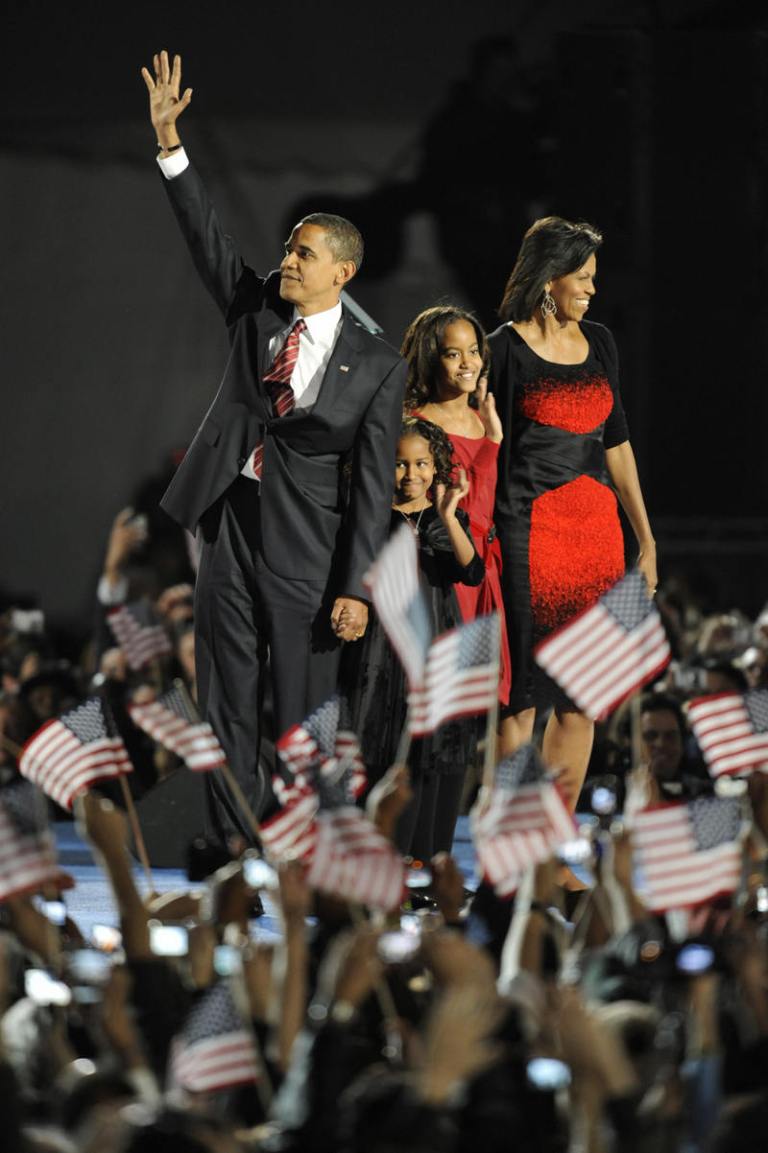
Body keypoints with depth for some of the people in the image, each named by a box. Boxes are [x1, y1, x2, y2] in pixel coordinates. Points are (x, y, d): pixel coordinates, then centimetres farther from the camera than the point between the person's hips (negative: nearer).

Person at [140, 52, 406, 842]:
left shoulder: (376, 365, -4)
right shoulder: (257, 313, 7)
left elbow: (373, 483, -6)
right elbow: (205, 236, -1)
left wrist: (356, 589, -10)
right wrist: (168, 142, -12)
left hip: (307, 552, -4)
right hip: (231, 532, 4)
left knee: (300, 720, 0)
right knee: (227, 712, 7)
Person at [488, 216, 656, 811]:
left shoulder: (598, 342, 13)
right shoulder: (506, 349, -5)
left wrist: (646, 538, 18)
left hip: (597, 529, 6)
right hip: (531, 531, -6)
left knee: (581, 704, 5)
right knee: (523, 699, -6)